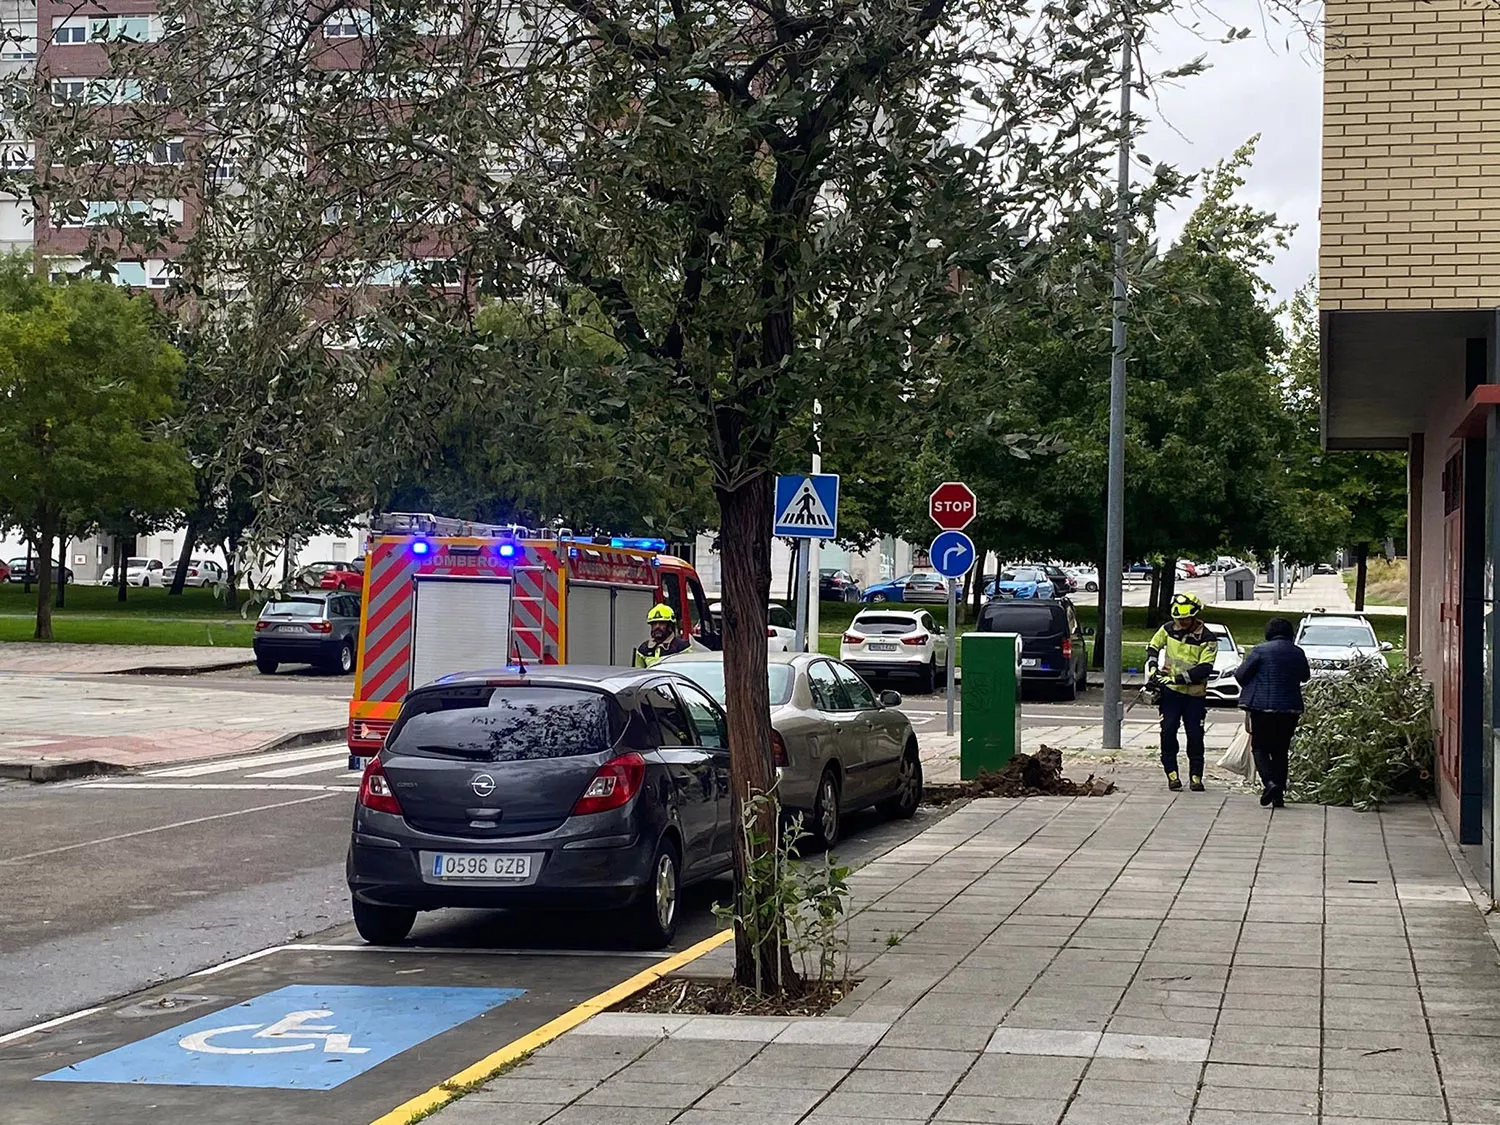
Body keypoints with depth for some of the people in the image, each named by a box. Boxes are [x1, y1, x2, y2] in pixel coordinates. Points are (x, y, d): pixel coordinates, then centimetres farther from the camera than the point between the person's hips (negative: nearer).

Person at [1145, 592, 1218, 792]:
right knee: (1168, 731, -5)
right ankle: (1171, 772, 3)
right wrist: (1153, 669, 0)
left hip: (1195, 694, -2)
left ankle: (1196, 775, 10)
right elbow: (1153, 648, 17)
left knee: (1195, 735, 1)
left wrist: (1178, 678, -23)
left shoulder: (1207, 640, -10)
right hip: (1170, 692, 2)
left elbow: (1204, 669, -17)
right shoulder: (1168, 630, 1)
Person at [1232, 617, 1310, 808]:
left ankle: (1270, 782, -20)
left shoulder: (1261, 651, -8)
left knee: (1260, 747, 4)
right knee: (1280, 751, 12)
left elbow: (1241, 674, -5)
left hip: (1263, 706, -4)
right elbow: (1305, 677, 22)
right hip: (1290, 708, 4)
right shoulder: (1298, 653, 6)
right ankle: (1279, 794, 9)